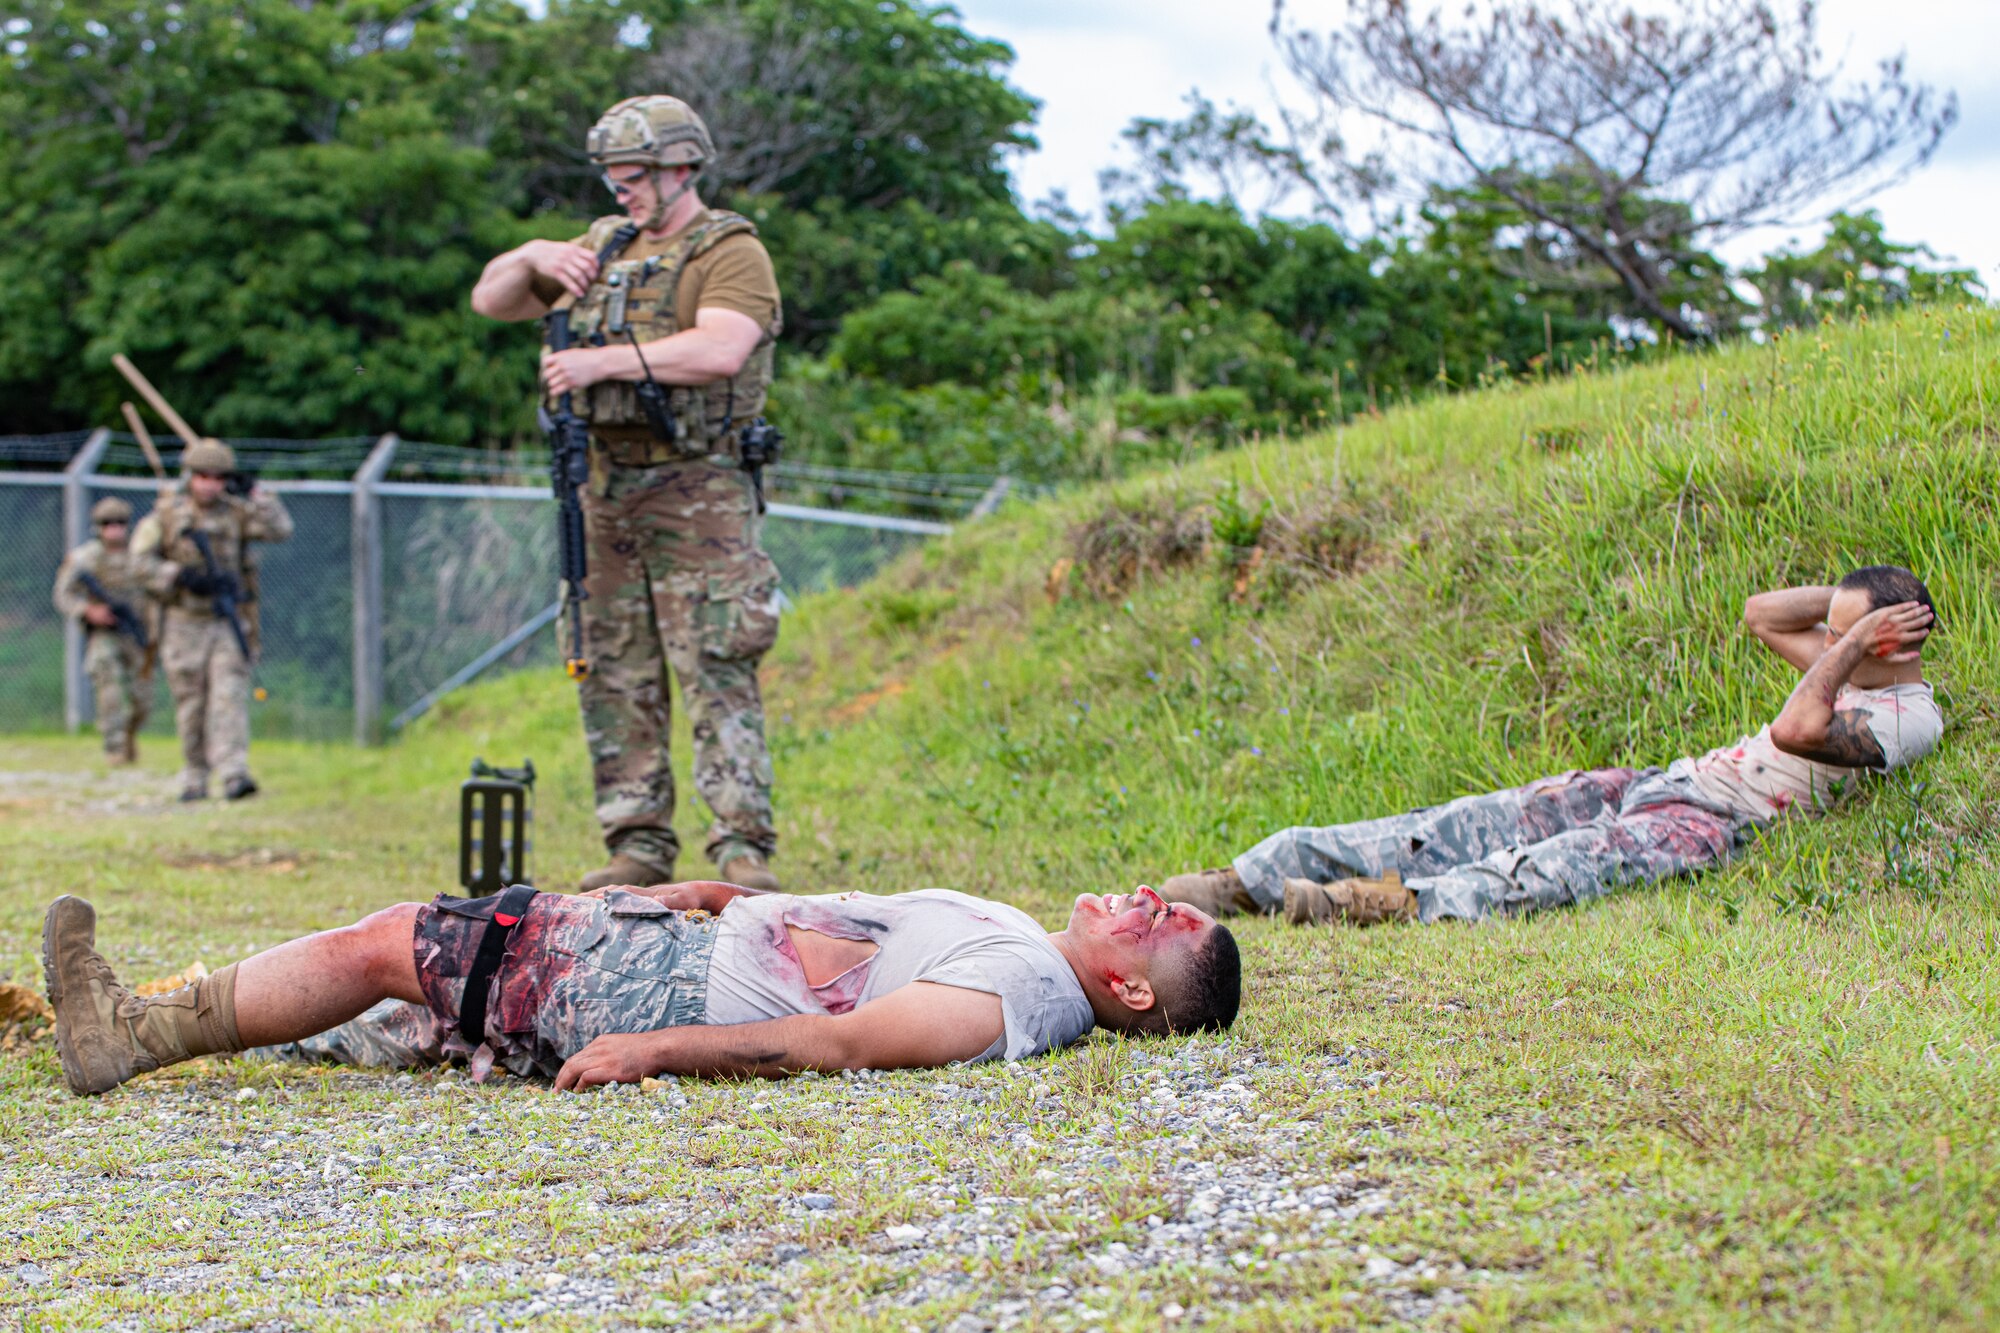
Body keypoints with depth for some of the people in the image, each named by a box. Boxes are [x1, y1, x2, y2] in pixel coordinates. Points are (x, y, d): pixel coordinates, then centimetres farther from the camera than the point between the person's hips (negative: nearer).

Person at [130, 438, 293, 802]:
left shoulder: (236, 512, 5)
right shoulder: (168, 512, 2)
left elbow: (281, 530, -5)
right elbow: (142, 559, -3)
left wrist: (257, 495, -12)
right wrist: (182, 577, -15)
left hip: (228, 621, 0)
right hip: (184, 624, 0)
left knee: (230, 697, -12)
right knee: (190, 705, 6)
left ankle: (234, 774, -20)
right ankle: (194, 778, 17)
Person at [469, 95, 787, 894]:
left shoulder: (729, 252, -4)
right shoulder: (604, 246, 19)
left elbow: (720, 350, -22)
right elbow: (490, 302, 23)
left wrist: (605, 360, -23)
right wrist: (533, 257, 2)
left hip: (695, 491, -7)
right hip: (604, 490, 7)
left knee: (716, 672, -12)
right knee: (614, 677, 6)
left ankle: (745, 850, -14)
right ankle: (638, 847, 11)